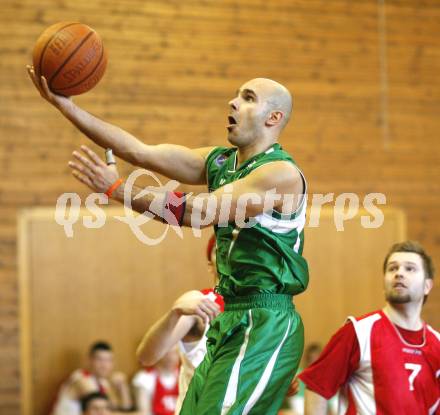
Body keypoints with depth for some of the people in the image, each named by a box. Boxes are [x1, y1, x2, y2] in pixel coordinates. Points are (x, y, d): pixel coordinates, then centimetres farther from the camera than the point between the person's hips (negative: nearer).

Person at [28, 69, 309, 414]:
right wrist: (64, 104, -3)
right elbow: (141, 152, 3)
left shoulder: (282, 173, -14)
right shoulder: (220, 162, 11)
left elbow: (199, 212, -20)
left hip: (267, 325, -8)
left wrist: (118, 189, -18)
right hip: (232, 320, 8)